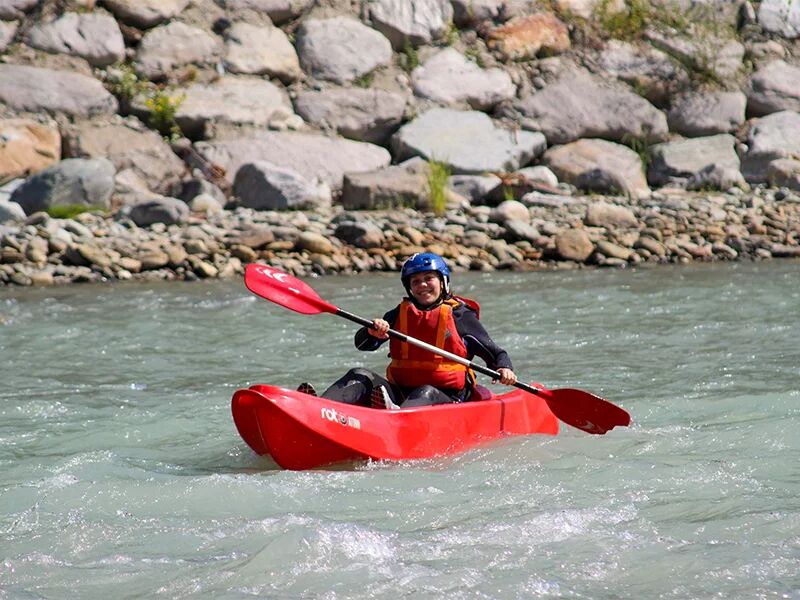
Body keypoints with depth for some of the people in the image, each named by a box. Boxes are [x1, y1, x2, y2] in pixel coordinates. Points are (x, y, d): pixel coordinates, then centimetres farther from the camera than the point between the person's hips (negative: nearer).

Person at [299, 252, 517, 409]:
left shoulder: (460, 315, 6)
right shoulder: (401, 313, 16)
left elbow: (494, 352, 8)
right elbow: (362, 344, 6)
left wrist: (504, 368, -16)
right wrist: (373, 332, -18)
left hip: (446, 397, -4)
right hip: (400, 393, 4)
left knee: (426, 393, -37)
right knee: (361, 376, -16)